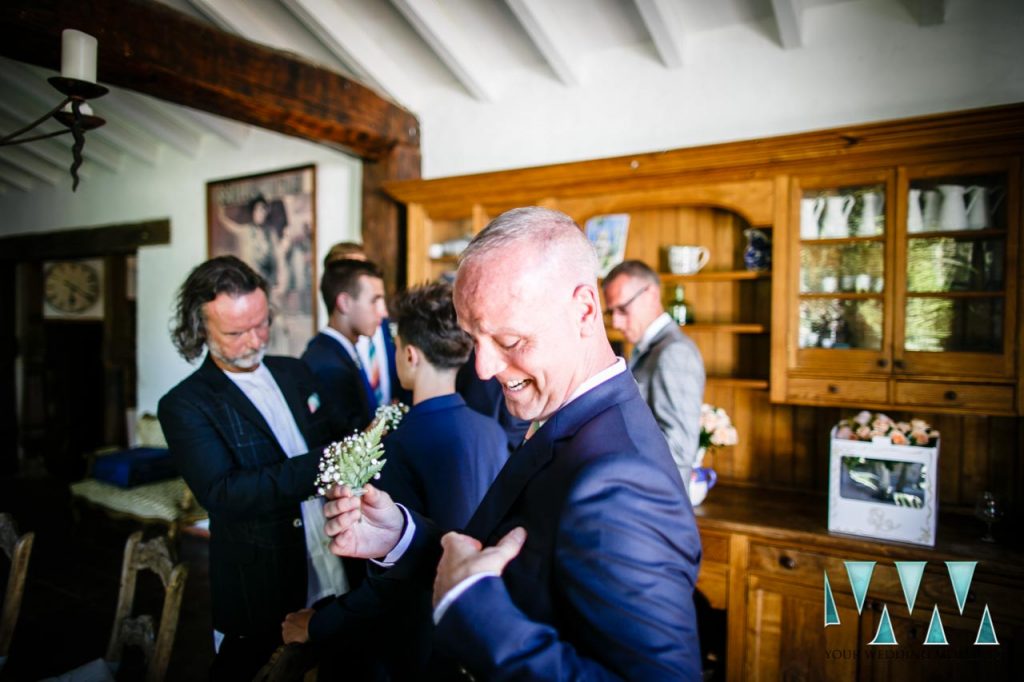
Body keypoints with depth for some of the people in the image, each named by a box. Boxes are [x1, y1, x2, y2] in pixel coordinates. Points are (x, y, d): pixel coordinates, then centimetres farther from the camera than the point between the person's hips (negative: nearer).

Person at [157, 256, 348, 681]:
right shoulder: (184, 406, -11)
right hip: (259, 600, -4)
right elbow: (221, 494, -23)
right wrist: (324, 465, -30)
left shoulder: (295, 373, 5)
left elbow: (338, 441, 11)